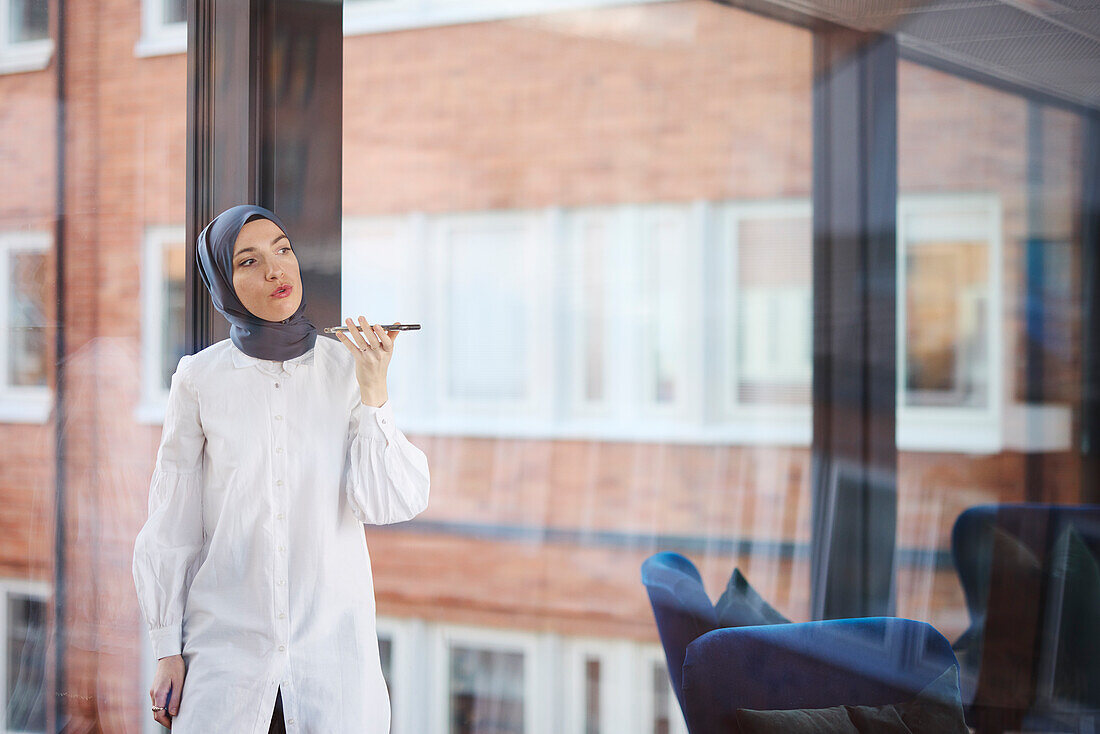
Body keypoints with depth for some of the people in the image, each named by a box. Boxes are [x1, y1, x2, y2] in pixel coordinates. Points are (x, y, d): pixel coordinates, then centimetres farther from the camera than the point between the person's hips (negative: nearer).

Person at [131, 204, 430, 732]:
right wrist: (168, 651, 2)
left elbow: (388, 504, -7)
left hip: (332, 644, 1)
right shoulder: (200, 379, -3)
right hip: (227, 645, 0)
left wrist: (373, 394, -16)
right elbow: (171, 526, 2)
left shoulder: (347, 368, -1)